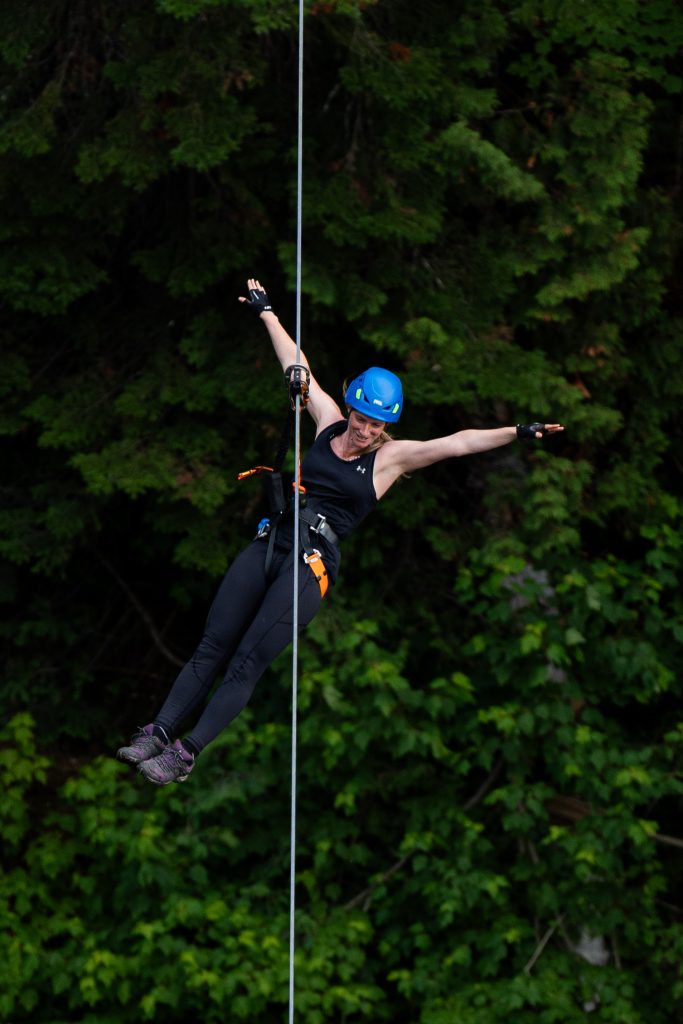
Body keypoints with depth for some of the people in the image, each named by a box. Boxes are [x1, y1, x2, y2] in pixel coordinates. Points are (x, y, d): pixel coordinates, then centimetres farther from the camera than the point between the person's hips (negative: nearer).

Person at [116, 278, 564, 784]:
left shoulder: (391, 457, 1)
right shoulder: (328, 422, 11)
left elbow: (457, 443, -7)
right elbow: (299, 368, 22)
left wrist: (516, 432, -16)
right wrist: (267, 313, 32)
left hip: (313, 563, -4)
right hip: (268, 546, 4)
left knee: (248, 663, -12)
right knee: (211, 648, -1)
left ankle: (187, 754, -12)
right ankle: (158, 733, -2)